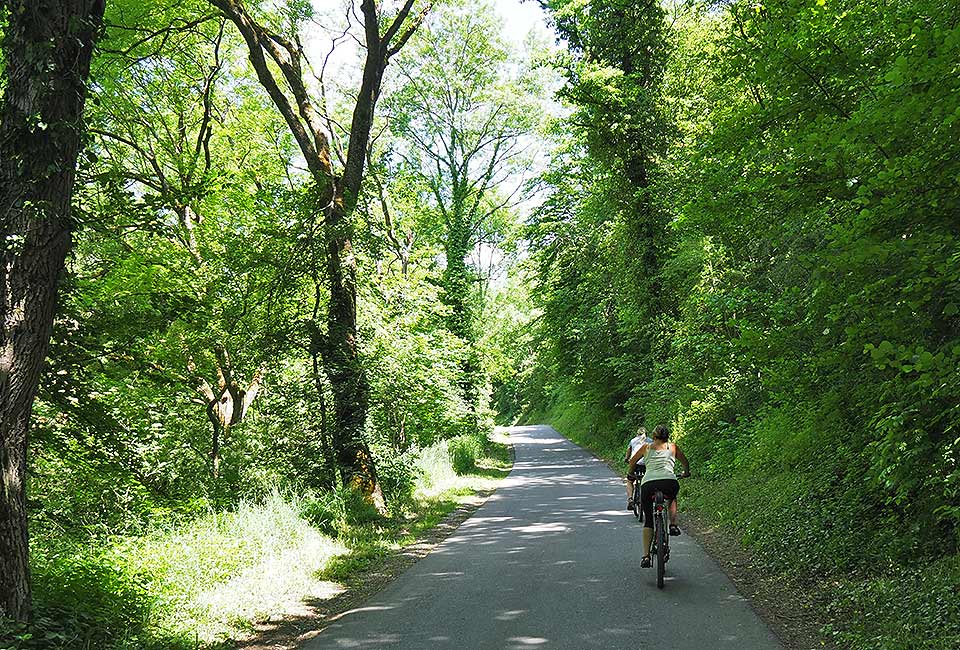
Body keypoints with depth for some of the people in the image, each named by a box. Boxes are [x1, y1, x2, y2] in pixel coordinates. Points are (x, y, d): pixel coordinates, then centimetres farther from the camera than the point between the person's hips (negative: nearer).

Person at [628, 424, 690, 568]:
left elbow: (632, 462, 32)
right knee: (672, 498, 37)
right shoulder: (672, 447, 21)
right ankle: (673, 525, 16)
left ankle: (646, 555, 1)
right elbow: (685, 463, 35)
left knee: (648, 520, 12)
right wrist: (686, 472, 56)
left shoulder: (647, 447, 21)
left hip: (648, 484, 0)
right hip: (669, 483, 0)